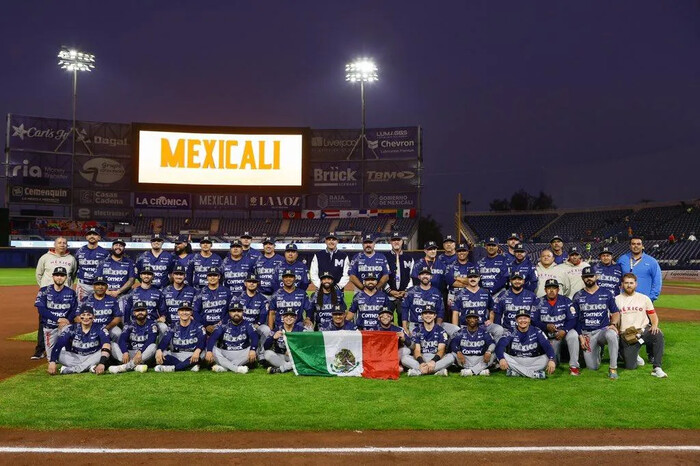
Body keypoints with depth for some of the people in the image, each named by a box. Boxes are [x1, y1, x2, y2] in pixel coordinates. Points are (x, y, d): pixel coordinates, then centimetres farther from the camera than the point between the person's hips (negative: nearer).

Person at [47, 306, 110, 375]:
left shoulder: (99, 329, -13)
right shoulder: (72, 328, -8)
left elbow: (106, 344, -30)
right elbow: (58, 345, -19)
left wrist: (102, 363, -47)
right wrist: (52, 362, -35)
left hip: (92, 357, -1)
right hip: (74, 357, 1)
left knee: (106, 352, -30)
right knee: (59, 353, -22)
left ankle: (72, 369, -28)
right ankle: (90, 367, -28)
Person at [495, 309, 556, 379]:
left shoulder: (536, 332, -4)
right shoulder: (512, 333, -6)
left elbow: (547, 346, -15)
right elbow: (500, 345, -18)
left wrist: (551, 360, -34)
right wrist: (501, 359, -38)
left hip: (533, 361, 0)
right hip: (515, 361, 0)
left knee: (547, 358, -24)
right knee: (503, 356, -27)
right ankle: (534, 374, -24)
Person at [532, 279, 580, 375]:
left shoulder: (565, 301, -2)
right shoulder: (539, 302, -1)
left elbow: (573, 319, -6)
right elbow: (534, 321, -4)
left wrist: (564, 331, -22)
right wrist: (546, 326, -20)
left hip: (564, 330, 0)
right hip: (547, 334, 1)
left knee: (573, 335, -36)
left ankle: (574, 366, -24)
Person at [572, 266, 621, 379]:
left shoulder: (606, 294, 5)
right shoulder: (578, 296, 6)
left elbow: (615, 312, 8)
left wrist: (613, 324, -13)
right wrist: (580, 336, -2)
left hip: (603, 330, -1)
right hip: (586, 334, 1)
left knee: (612, 335, -39)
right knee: (592, 367, -8)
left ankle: (613, 368, -26)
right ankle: (597, 351, 28)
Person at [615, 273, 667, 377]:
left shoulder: (644, 298, 11)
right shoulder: (616, 300, 8)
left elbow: (653, 316, 10)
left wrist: (654, 325, -12)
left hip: (644, 331, 1)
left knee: (658, 335, -35)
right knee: (630, 366, -12)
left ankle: (657, 368, -27)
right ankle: (634, 356, 25)